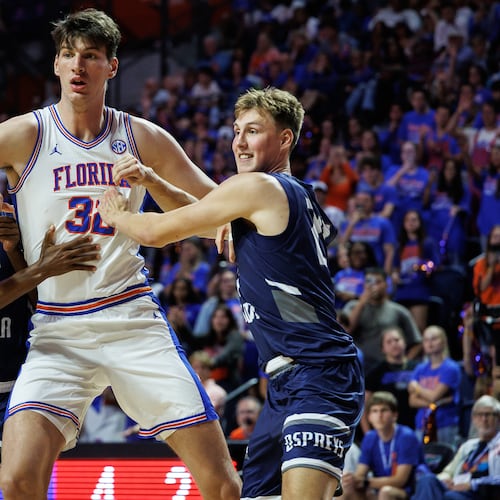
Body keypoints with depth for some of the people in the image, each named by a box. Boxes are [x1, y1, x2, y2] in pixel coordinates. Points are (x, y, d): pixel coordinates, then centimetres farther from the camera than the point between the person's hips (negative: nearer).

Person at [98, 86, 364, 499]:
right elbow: (206, 222, 32)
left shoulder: (257, 187, -9)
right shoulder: (295, 196, 19)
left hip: (318, 376, -11)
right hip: (288, 383, 11)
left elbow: (157, 232, -3)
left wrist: (116, 215, 17)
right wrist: (151, 178, 20)